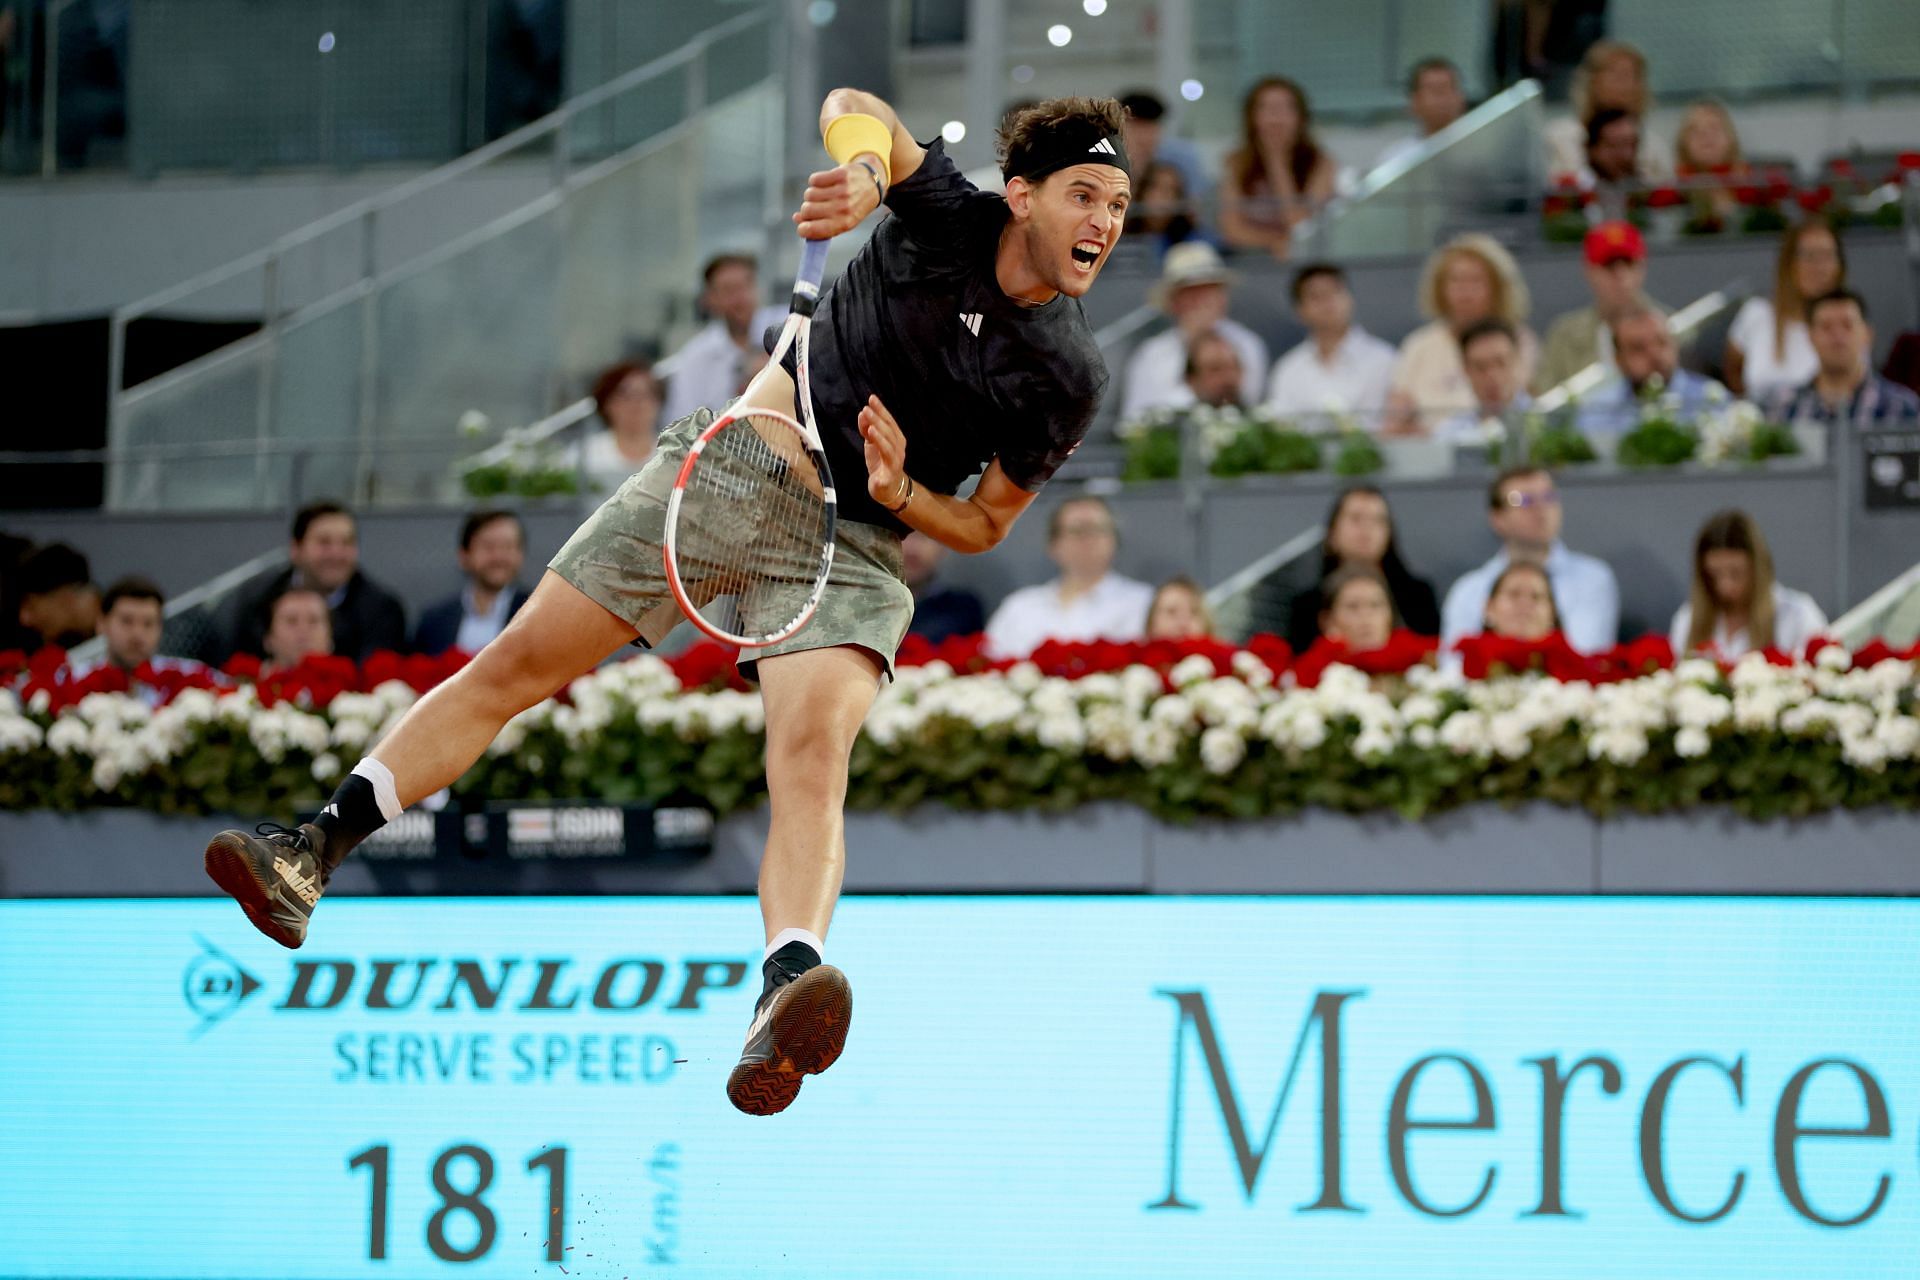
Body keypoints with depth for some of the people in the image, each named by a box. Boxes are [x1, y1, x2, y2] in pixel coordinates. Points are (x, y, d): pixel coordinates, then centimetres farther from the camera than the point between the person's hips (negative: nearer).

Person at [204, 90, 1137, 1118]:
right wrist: (864, 167, -27)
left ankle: (782, 1000, -53)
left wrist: (902, 491, -19)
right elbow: (852, 109, -3)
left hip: (851, 546, -2)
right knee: (519, 663, 1)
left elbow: (987, 523, 3)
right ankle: (316, 853, 10)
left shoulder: (1070, 375, -6)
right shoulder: (949, 218, -7)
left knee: (812, 755, -30)